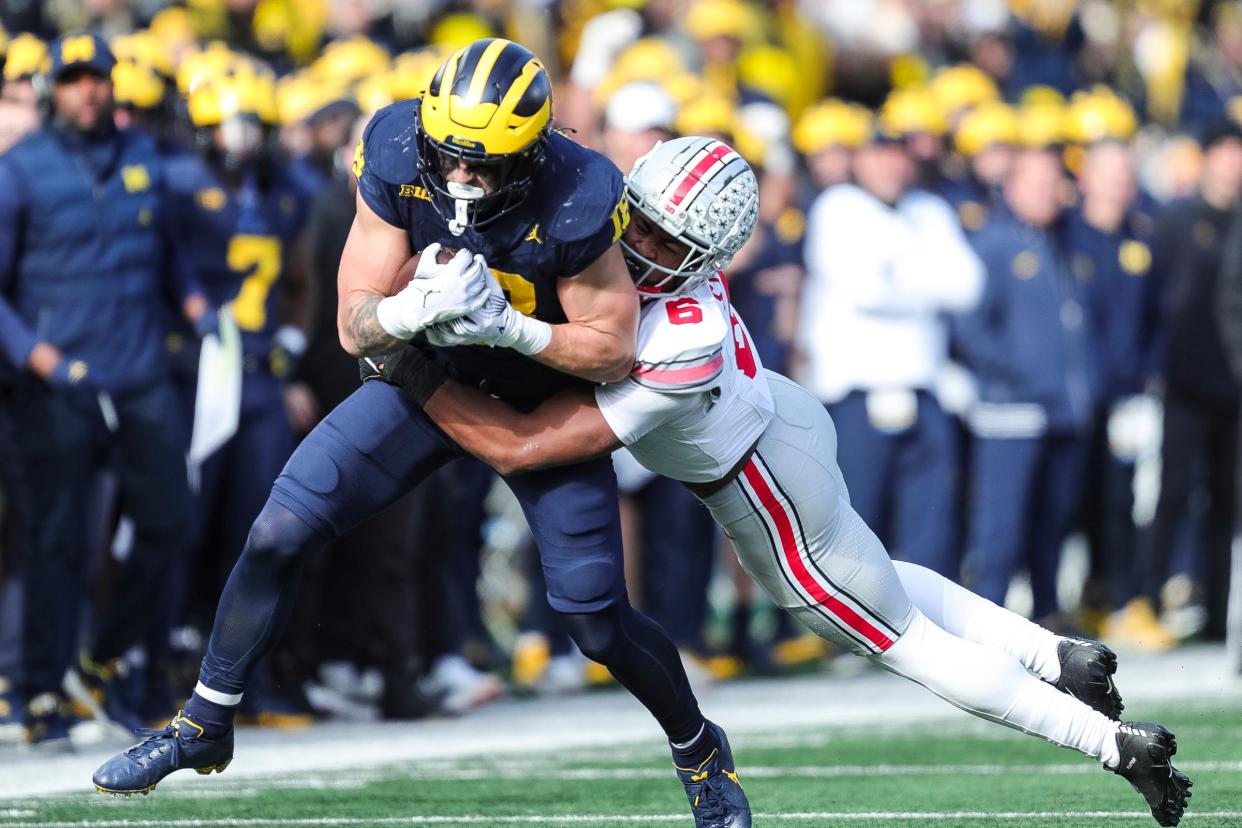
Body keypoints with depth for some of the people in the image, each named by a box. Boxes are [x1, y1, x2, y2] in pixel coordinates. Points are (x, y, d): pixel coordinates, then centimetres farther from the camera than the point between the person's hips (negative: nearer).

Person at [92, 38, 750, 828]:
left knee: (599, 623, -1)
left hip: (543, 400, -3)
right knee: (279, 533, -7)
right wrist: (414, 309, -42)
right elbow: (355, 325, -20)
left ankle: (700, 749, 28)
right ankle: (204, 726, 10)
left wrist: (508, 324, -37)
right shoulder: (398, 165, -26)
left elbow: (611, 350, -22)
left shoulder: (574, 206, -34)